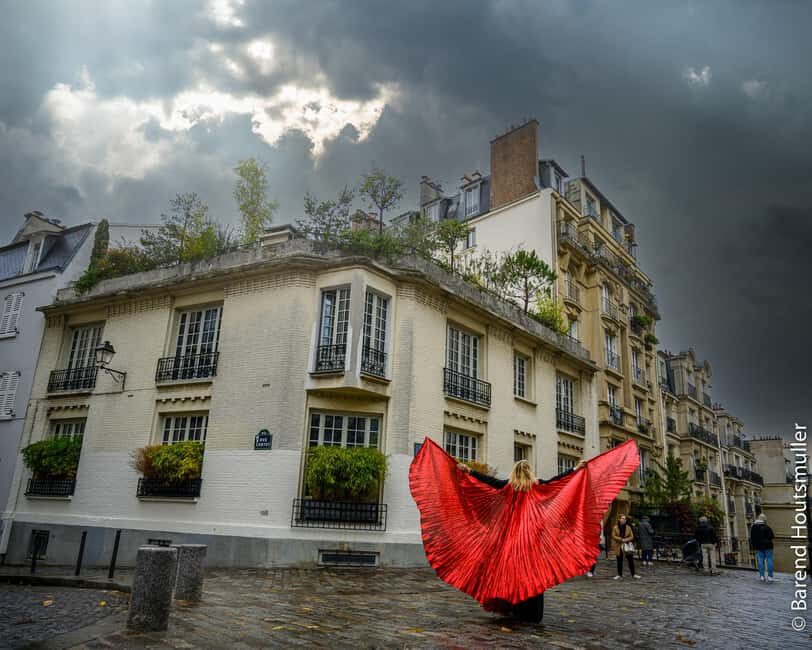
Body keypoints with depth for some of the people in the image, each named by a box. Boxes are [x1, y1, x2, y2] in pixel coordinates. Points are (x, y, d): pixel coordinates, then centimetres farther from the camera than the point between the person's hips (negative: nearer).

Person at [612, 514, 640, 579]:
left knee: (631, 560, 3)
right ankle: (619, 574, 14)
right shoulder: (615, 527, -1)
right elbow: (613, 536, -4)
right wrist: (621, 539, -16)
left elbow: (632, 537, 1)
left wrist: (625, 540, -15)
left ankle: (633, 574, 13)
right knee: (619, 561, 4)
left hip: (627, 546, 1)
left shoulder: (628, 527, 2)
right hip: (619, 546, -1)